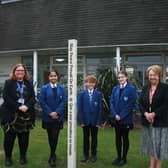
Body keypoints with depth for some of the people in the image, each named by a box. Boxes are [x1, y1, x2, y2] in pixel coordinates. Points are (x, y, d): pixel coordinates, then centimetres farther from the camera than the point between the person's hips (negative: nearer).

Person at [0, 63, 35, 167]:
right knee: (9, 137, 3)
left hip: (26, 114, 2)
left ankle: (23, 156, 22)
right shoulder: (8, 83, 3)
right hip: (11, 114, -2)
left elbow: (33, 97, 3)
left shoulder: (29, 84, 10)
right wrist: (18, 107, -16)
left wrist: (26, 106, -15)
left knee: (24, 137, 7)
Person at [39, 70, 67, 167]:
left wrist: (56, 112, -13)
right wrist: (50, 113, -13)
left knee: (55, 136, -6)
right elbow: (42, 102, -5)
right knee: (50, 136, 11)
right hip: (48, 117, 0)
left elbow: (64, 101, -2)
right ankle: (53, 154, 28)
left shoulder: (62, 88, 4)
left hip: (58, 117, 0)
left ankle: (52, 156, 4)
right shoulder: (44, 88, 1)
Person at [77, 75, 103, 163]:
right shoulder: (82, 94, -2)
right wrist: (81, 120, -8)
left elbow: (100, 108, -2)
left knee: (94, 137, 11)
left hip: (95, 120, 0)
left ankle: (93, 155, 23)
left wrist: (99, 121, -7)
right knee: (86, 138, 11)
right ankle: (85, 155, 22)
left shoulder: (98, 94, -2)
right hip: (85, 120, 0)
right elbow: (79, 108, -2)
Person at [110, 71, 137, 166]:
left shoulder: (131, 88, -7)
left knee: (125, 138, 6)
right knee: (118, 138, 11)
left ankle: (124, 158, 17)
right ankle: (119, 157, 23)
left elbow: (132, 104, -11)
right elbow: (111, 102, 6)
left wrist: (121, 116, -14)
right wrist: (115, 114, -8)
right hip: (116, 118, 5)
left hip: (126, 119, -4)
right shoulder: (115, 89, 8)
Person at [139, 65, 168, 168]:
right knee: (151, 144, 12)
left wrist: (154, 114, -18)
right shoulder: (145, 88, 10)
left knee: (159, 145, 1)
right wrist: (145, 113, -12)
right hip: (147, 121, 5)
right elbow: (140, 103, 5)